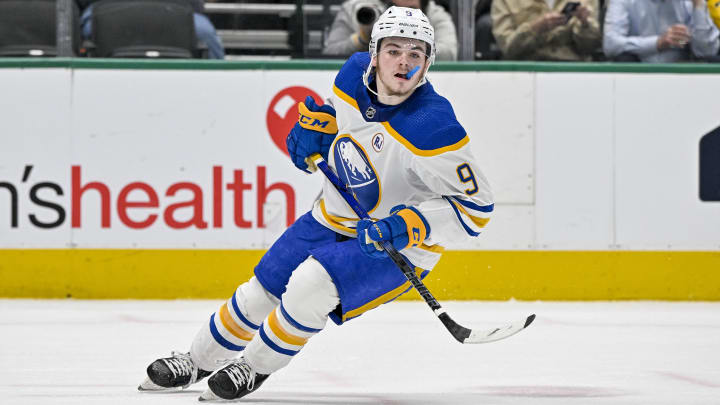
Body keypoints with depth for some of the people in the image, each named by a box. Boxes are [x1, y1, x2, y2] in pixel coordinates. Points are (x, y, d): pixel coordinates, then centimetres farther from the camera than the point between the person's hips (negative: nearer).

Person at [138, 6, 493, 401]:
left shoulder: (433, 127, -31)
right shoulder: (355, 73, -10)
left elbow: (476, 205, -25)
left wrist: (412, 226, -36)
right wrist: (315, 125, -4)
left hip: (399, 247, -7)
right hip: (335, 218, 7)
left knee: (311, 284, -26)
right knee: (262, 289, 10)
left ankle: (255, 368, -1)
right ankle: (198, 360, 36)